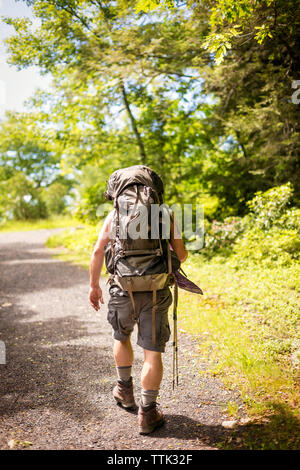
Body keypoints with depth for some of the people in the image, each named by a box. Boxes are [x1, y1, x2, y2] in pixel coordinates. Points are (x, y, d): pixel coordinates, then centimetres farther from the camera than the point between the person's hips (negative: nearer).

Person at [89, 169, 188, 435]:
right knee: (152, 352, 6)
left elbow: (98, 252, 0)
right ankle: (147, 414, 10)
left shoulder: (115, 215, 3)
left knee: (122, 337, 27)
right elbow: (180, 254, -1)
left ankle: (125, 391, 40)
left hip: (123, 291, 2)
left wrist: (94, 285, 12)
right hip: (155, 293, -1)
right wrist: (181, 255, 23)